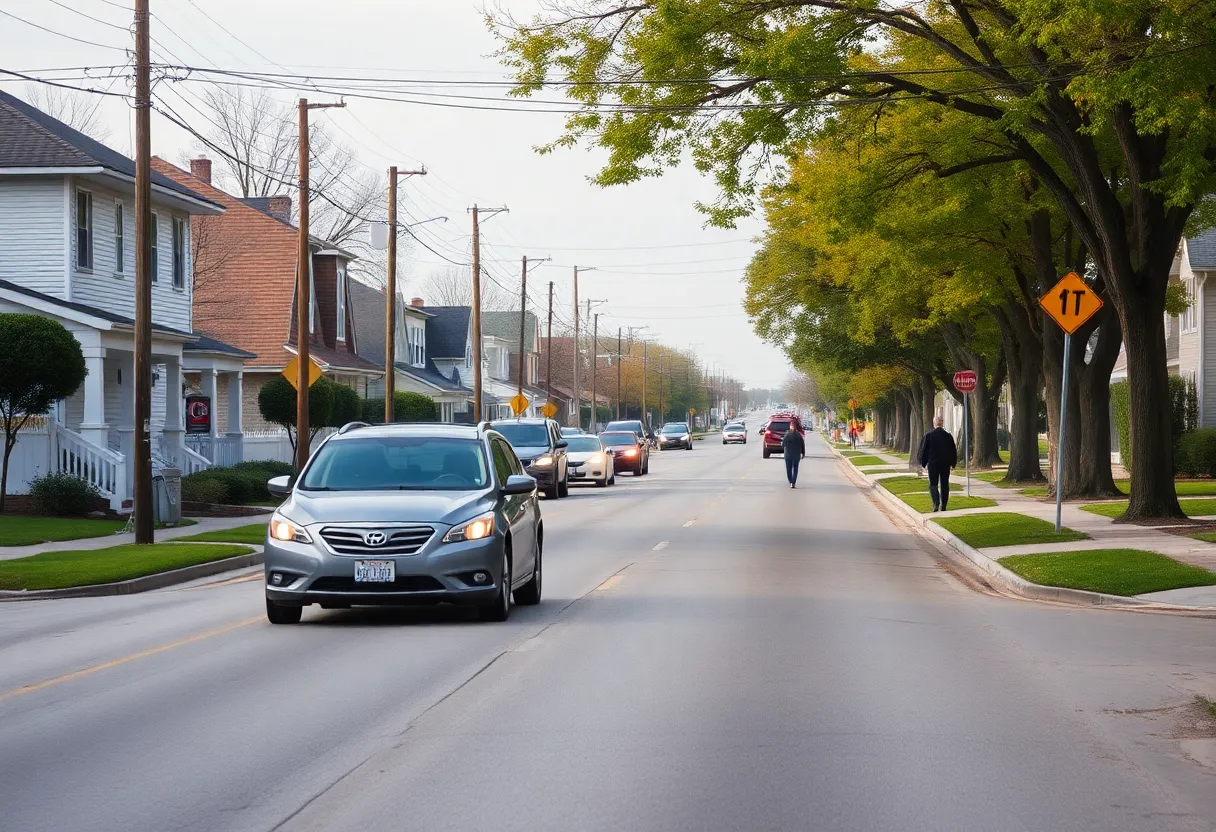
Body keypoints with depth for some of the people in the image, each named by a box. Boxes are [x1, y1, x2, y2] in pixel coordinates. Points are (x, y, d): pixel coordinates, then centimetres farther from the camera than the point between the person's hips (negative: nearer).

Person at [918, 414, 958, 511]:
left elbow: (924, 450, -2)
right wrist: (953, 463, 18)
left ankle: (936, 503, -17)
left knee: (933, 485, 2)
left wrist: (923, 464, 7)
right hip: (945, 464, 2)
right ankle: (943, 506, 9)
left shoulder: (928, 435, -7)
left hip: (933, 464, -2)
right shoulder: (948, 435, 1)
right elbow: (954, 451, 8)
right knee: (945, 485, 9)